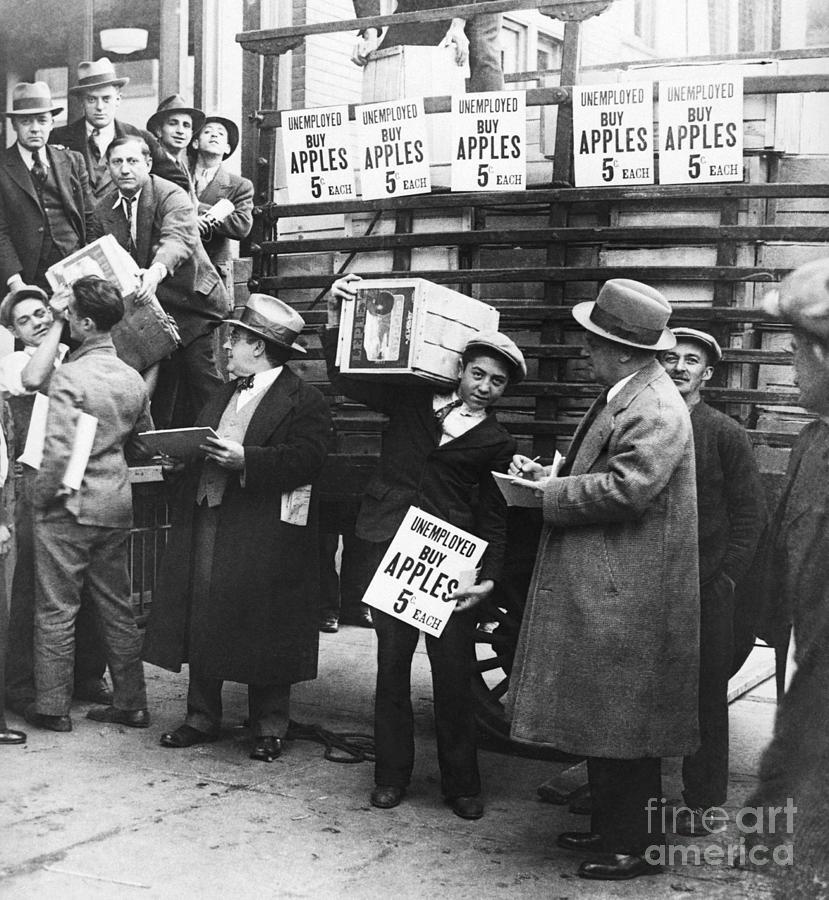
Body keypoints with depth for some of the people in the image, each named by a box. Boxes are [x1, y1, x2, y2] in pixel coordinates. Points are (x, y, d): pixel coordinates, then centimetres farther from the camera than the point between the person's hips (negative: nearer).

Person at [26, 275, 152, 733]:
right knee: (117, 607, 13)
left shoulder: (69, 376, -16)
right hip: (117, 506, 6)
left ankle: (52, 707, 13)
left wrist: (43, 498, -9)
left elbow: (58, 452, -22)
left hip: (70, 507, -6)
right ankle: (130, 704, 19)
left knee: (57, 609, 5)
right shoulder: (133, 379, 4)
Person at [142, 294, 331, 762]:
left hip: (262, 535, -7)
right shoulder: (226, 395, 20)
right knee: (201, 621, 10)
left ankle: (269, 728, 13)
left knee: (261, 628, 0)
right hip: (206, 523, 8)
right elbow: (199, 443, 22)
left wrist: (246, 460, -25)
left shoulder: (304, 401, -6)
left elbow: (305, 458, -18)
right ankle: (203, 718, 22)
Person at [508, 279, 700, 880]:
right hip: (598, 590, 10)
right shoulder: (621, 397, 14)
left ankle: (637, 846, 14)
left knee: (623, 723, 1)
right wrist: (550, 476, 7)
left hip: (626, 601, -10)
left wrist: (547, 494, -17)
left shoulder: (654, 409, -18)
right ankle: (610, 826, 29)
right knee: (602, 719, 17)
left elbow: (625, 488, -28)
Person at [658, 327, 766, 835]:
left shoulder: (726, 435, 0)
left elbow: (751, 516, -1)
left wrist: (727, 578, -8)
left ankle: (706, 804, 12)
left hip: (706, 590, -3)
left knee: (705, 696, 2)